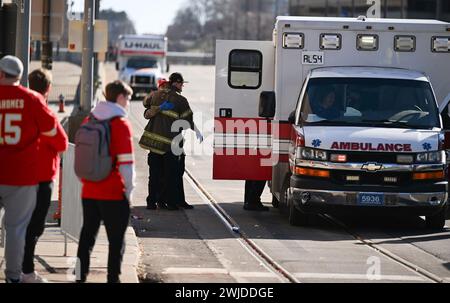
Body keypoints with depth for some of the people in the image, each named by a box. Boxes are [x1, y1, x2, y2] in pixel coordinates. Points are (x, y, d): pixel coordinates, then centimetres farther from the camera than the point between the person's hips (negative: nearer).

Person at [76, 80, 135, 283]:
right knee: (116, 239, 3)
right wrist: (129, 190, -6)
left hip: (89, 192, 6)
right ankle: (113, 278, 4)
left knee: (87, 235, 13)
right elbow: (126, 162, -15)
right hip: (114, 194, -6)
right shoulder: (121, 124, -12)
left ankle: (80, 276, 14)